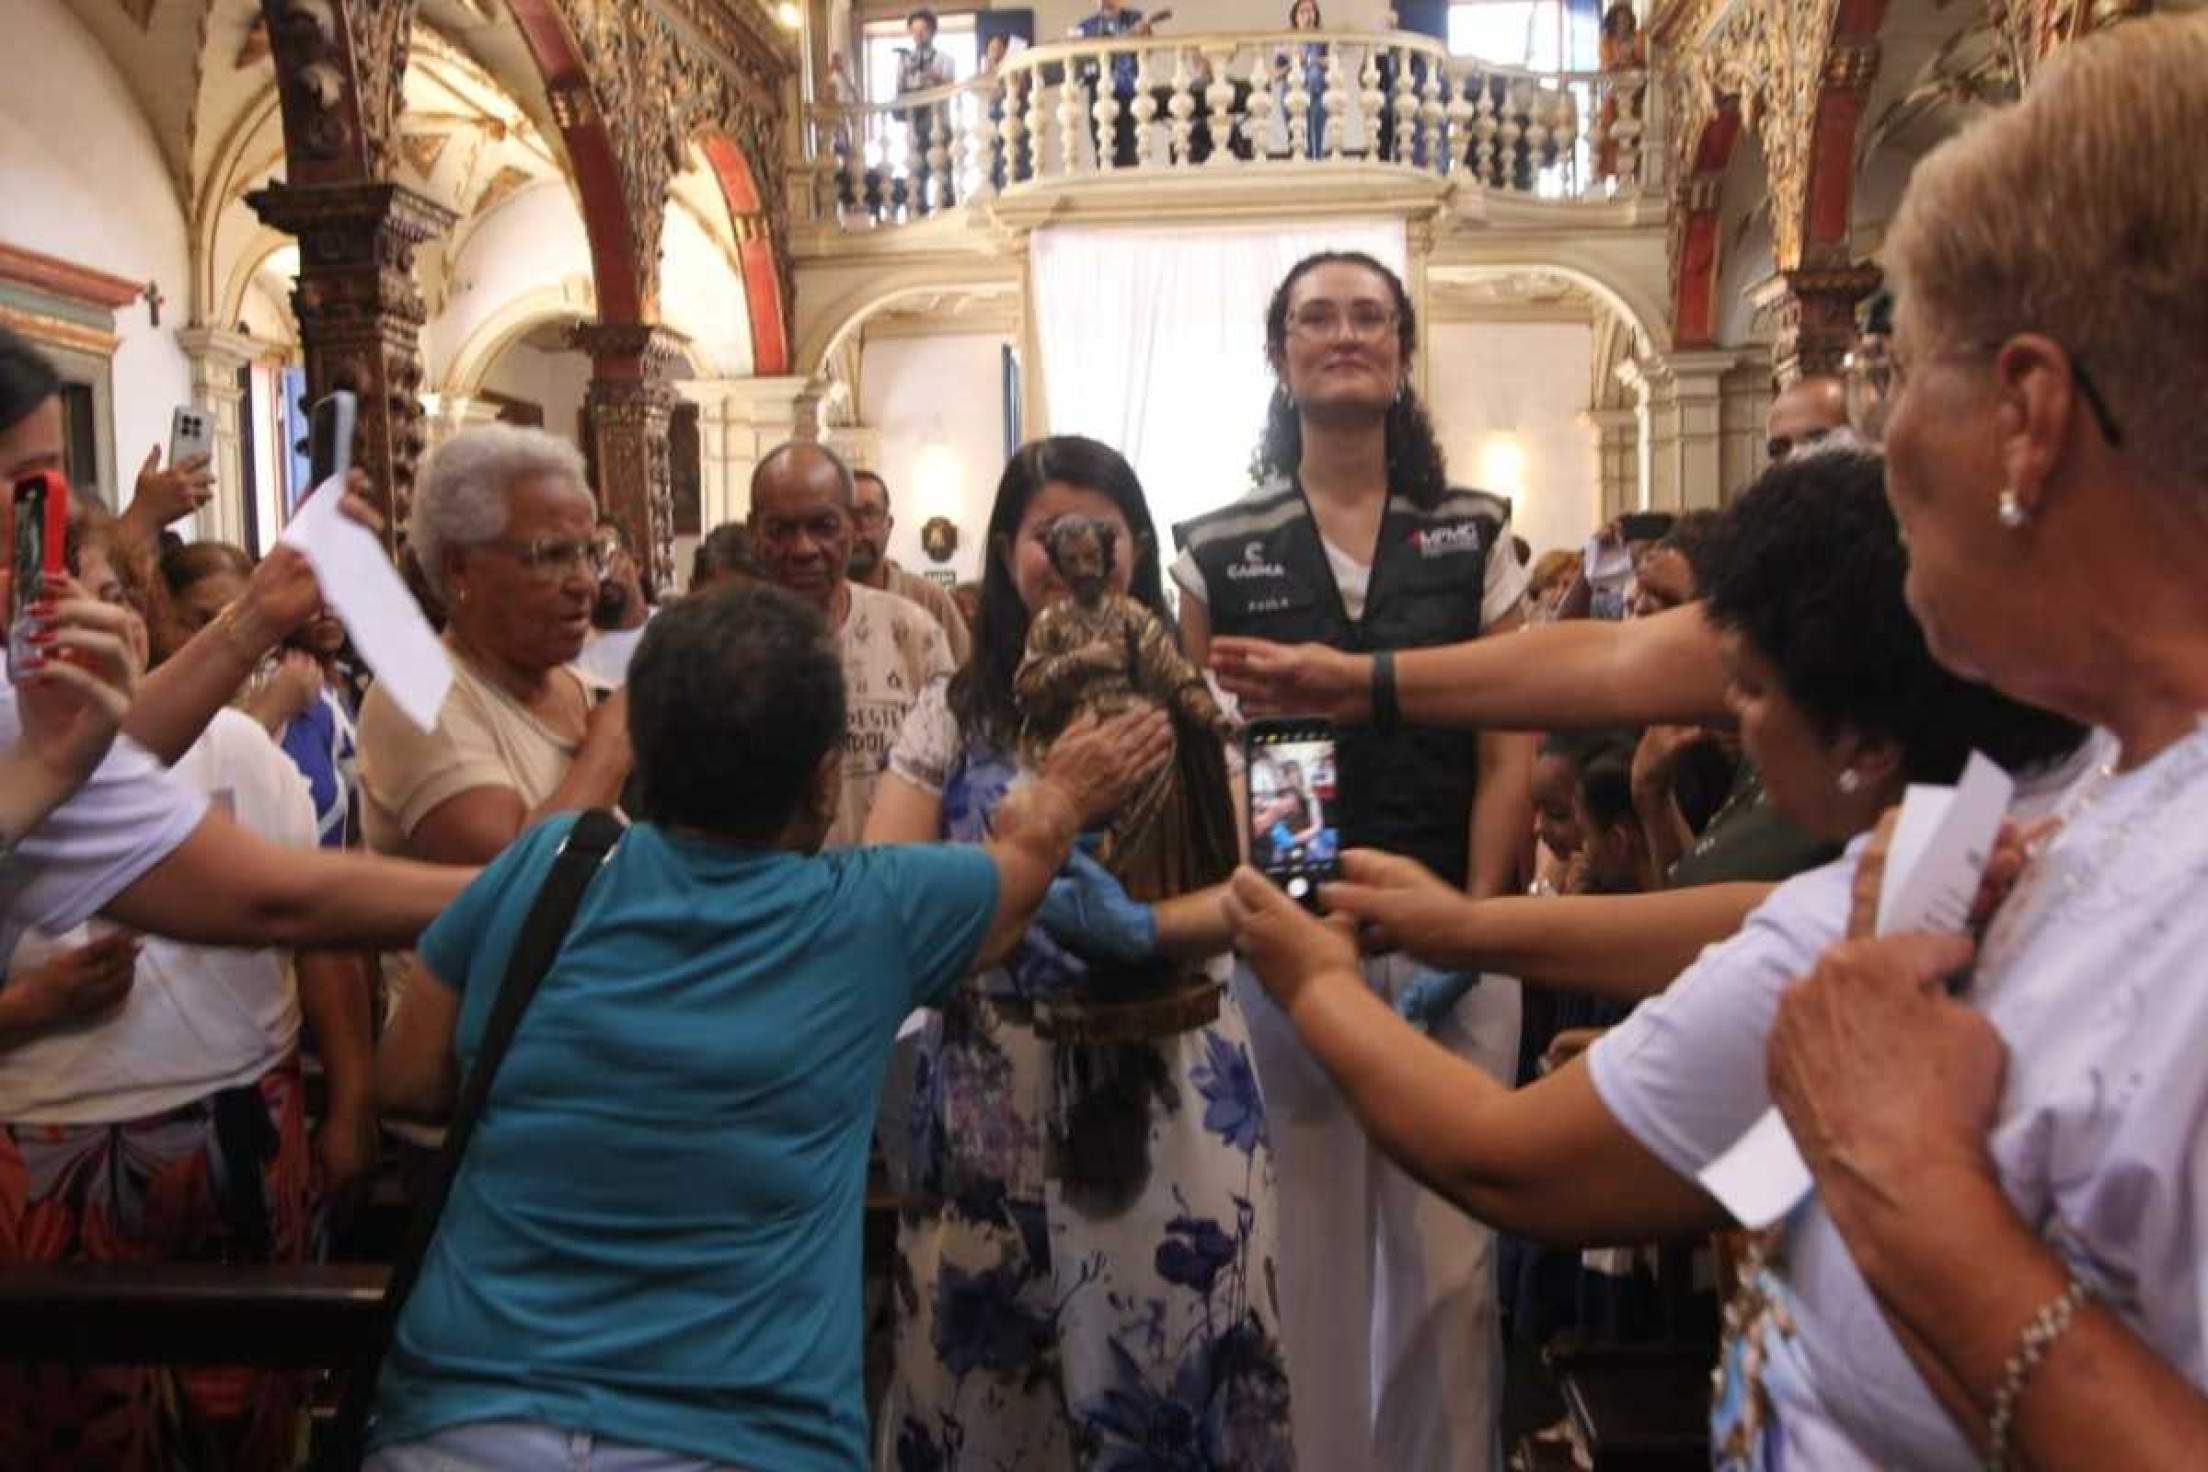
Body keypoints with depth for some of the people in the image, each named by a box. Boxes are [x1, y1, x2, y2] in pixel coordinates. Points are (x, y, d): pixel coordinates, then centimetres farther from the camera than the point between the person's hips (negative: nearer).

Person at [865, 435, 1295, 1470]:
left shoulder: (1190, 705, 3)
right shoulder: (954, 713, 3)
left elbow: (1237, 896, -4)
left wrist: (1140, 927, -24)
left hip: (1168, 1086, 0)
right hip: (997, 1087, 0)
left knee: (1171, 1351, 6)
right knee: (988, 1357, 9)